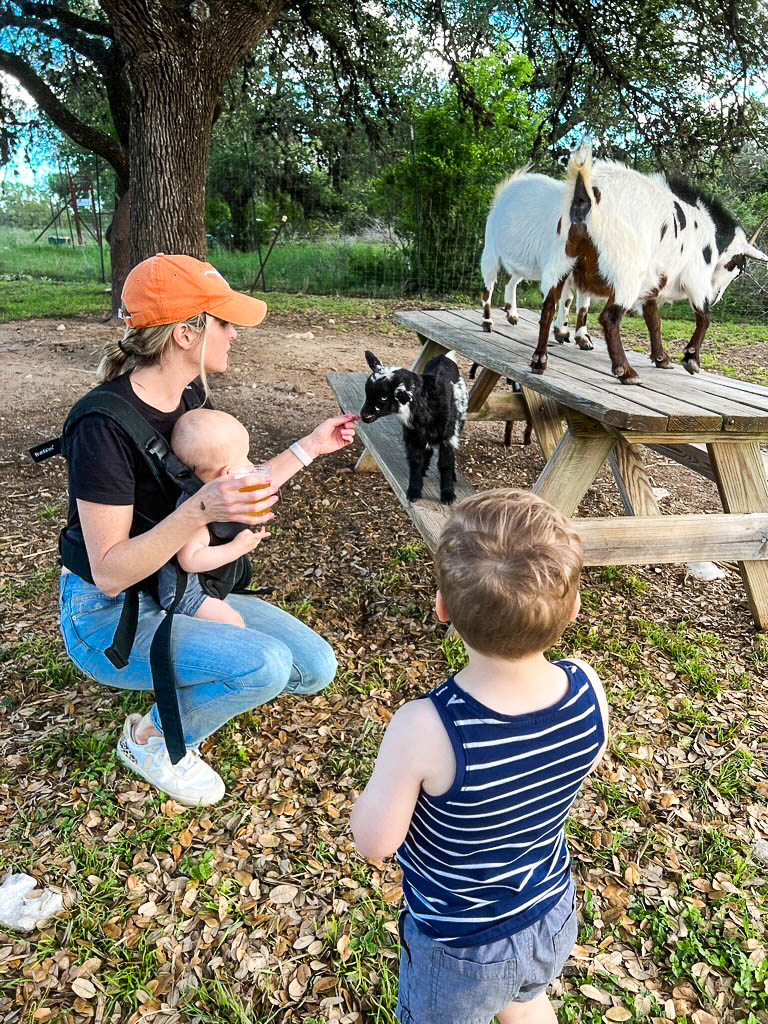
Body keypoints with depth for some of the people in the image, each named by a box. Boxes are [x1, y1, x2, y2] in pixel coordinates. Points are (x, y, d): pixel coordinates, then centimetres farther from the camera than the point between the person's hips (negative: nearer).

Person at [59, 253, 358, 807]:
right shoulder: (104, 424, -26)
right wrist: (200, 510, -39)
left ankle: (172, 674, 15)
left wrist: (310, 446, 5)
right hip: (108, 615, -7)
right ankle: (152, 739, 0)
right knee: (265, 664, -28)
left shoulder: (192, 396, -2)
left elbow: (231, 491, 6)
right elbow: (110, 573, -26)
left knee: (316, 667, -2)